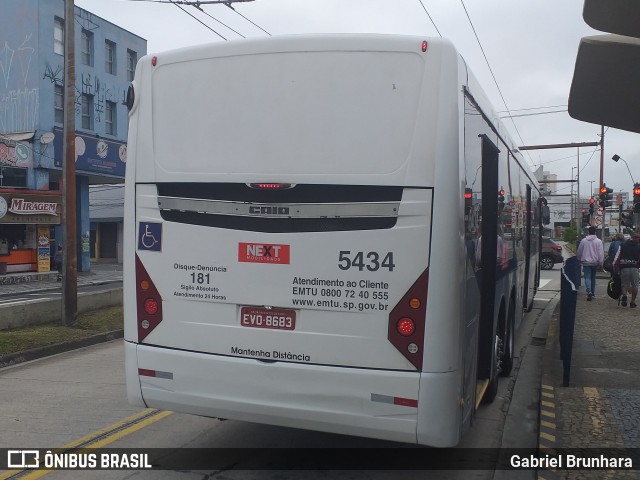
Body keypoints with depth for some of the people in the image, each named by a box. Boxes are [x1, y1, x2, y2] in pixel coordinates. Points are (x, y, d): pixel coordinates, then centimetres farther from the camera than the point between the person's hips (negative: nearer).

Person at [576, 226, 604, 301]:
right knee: (593, 277, 15)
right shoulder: (598, 241, -4)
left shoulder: (583, 240, -1)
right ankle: (593, 293, 23)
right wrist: (600, 262, -4)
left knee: (587, 277, -4)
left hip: (586, 262, -1)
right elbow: (601, 253, -8)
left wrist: (580, 259, 23)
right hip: (594, 262, 1)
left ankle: (589, 291, -26)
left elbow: (579, 252, 7)